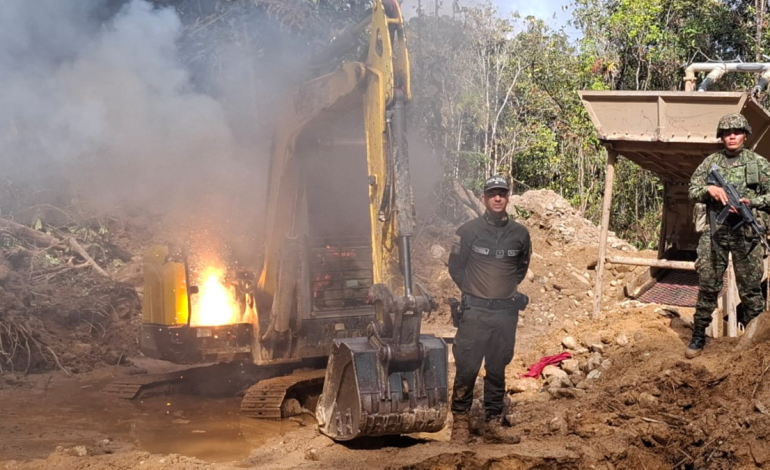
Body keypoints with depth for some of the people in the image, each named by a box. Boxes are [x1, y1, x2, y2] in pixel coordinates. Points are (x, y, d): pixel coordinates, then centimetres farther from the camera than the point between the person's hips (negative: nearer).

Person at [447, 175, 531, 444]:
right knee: (467, 368, -3)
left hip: (507, 312, 3)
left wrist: (511, 288, 12)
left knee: (497, 370, 8)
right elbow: (455, 267, 5)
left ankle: (493, 425, 14)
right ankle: (460, 421, 8)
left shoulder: (520, 234, 5)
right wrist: (471, 291, 4)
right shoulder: (469, 231, -4)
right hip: (475, 311, -3)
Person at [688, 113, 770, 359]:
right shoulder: (711, 162, 7)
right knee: (708, 285, 3)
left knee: (750, 287, 3)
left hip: (746, 232, -1)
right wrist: (709, 189, -13)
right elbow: (692, 191, 7)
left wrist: (750, 202, -16)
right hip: (714, 231, 1)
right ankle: (698, 336, 11)